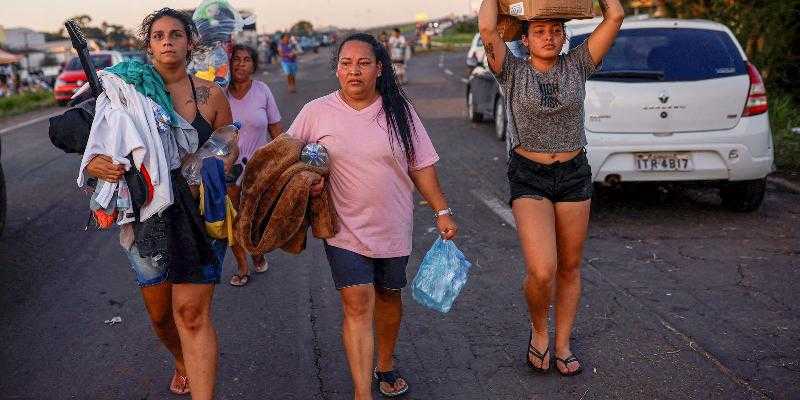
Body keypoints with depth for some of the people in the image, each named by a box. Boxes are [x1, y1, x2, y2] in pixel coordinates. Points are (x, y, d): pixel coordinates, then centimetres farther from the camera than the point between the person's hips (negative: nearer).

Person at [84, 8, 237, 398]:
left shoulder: (210, 95, 0)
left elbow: (229, 148, 8)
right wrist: (94, 164, -21)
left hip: (199, 215, -1)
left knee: (192, 311, -9)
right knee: (159, 313, 15)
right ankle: (183, 362, 47)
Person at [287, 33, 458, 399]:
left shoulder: (398, 110, -1)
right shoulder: (317, 112, -4)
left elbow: (421, 166, 2)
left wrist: (442, 211, -2)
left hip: (393, 227, 2)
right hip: (346, 229, -2)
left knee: (388, 298, 17)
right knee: (357, 306, -9)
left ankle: (385, 367, 40)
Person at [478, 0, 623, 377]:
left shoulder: (576, 66, 2)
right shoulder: (513, 72, -3)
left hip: (574, 175, 3)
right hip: (528, 177, -3)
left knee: (569, 267, 11)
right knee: (541, 271, -16)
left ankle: (563, 344, 27)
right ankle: (538, 330, 15)